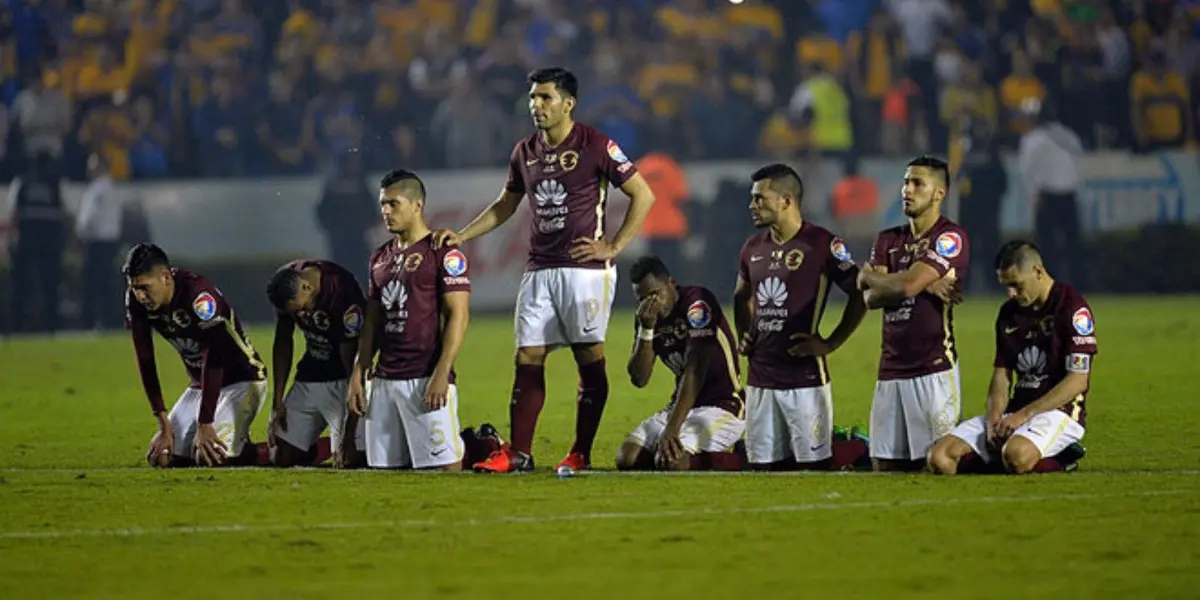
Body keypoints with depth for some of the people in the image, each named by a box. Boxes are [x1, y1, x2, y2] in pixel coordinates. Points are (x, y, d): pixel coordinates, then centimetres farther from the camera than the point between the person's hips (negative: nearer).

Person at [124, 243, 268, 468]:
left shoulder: (198, 295, -31)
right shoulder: (137, 302, -10)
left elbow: (214, 362, -29)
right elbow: (145, 363, -5)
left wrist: (205, 425, -27)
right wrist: (164, 424, -8)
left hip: (243, 379, -7)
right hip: (201, 384, 7)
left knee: (211, 457, -24)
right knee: (161, 457, 1)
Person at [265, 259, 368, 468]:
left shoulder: (342, 293, -30)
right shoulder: (285, 283, -11)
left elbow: (353, 366, -24)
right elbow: (283, 343, 6)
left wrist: (349, 436, -24)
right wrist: (277, 402, 5)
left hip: (342, 381, -6)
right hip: (310, 376, 6)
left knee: (351, 459, -19)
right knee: (282, 457, -2)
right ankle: (323, 448, 25)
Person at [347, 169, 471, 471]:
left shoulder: (442, 253, -5)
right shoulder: (380, 257, 18)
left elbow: (458, 316, -10)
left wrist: (441, 374, -18)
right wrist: (358, 375, 13)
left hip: (426, 379, -7)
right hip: (385, 379, 7)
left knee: (444, 463, -14)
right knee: (384, 466, 4)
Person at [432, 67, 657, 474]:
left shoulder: (596, 146, -6)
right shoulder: (525, 152, 12)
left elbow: (642, 195, -4)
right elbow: (504, 206, 25)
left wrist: (613, 247, -8)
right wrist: (461, 236, 14)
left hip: (585, 268, -6)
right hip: (539, 268, 6)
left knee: (589, 358, -3)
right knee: (527, 358, 1)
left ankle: (581, 453, 1)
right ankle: (518, 453, 3)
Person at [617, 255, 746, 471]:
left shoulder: (697, 304, -17)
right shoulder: (648, 316, 6)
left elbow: (695, 371, -24)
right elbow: (639, 379, 1)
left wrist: (672, 429, -31)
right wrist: (646, 330, -15)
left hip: (722, 406, -8)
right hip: (682, 406, 8)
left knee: (670, 460, -30)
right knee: (627, 458, -10)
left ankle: (738, 459, -7)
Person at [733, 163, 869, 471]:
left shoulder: (821, 244, -9)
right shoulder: (754, 247, 12)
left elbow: (860, 297, -5)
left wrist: (830, 344, -9)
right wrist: (744, 335, 13)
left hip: (805, 378, -6)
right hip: (760, 377, 6)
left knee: (814, 465, -6)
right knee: (765, 467, 7)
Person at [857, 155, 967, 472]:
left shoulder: (950, 238, -5)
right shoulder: (888, 240, 17)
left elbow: (907, 285, -15)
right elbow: (871, 298, 3)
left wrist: (868, 276, 4)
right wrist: (924, 285, -10)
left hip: (933, 368, -7)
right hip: (890, 371, 7)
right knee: (884, 466, 5)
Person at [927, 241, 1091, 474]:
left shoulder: (1071, 306, -9)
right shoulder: (1009, 312, 14)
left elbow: (1078, 381, -14)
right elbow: (1001, 375, 15)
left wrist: (1025, 414, -17)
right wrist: (994, 419, -6)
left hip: (1059, 411, -7)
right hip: (1016, 410, 7)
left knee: (1017, 456, -40)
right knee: (940, 457, -13)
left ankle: (1060, 459, -8)